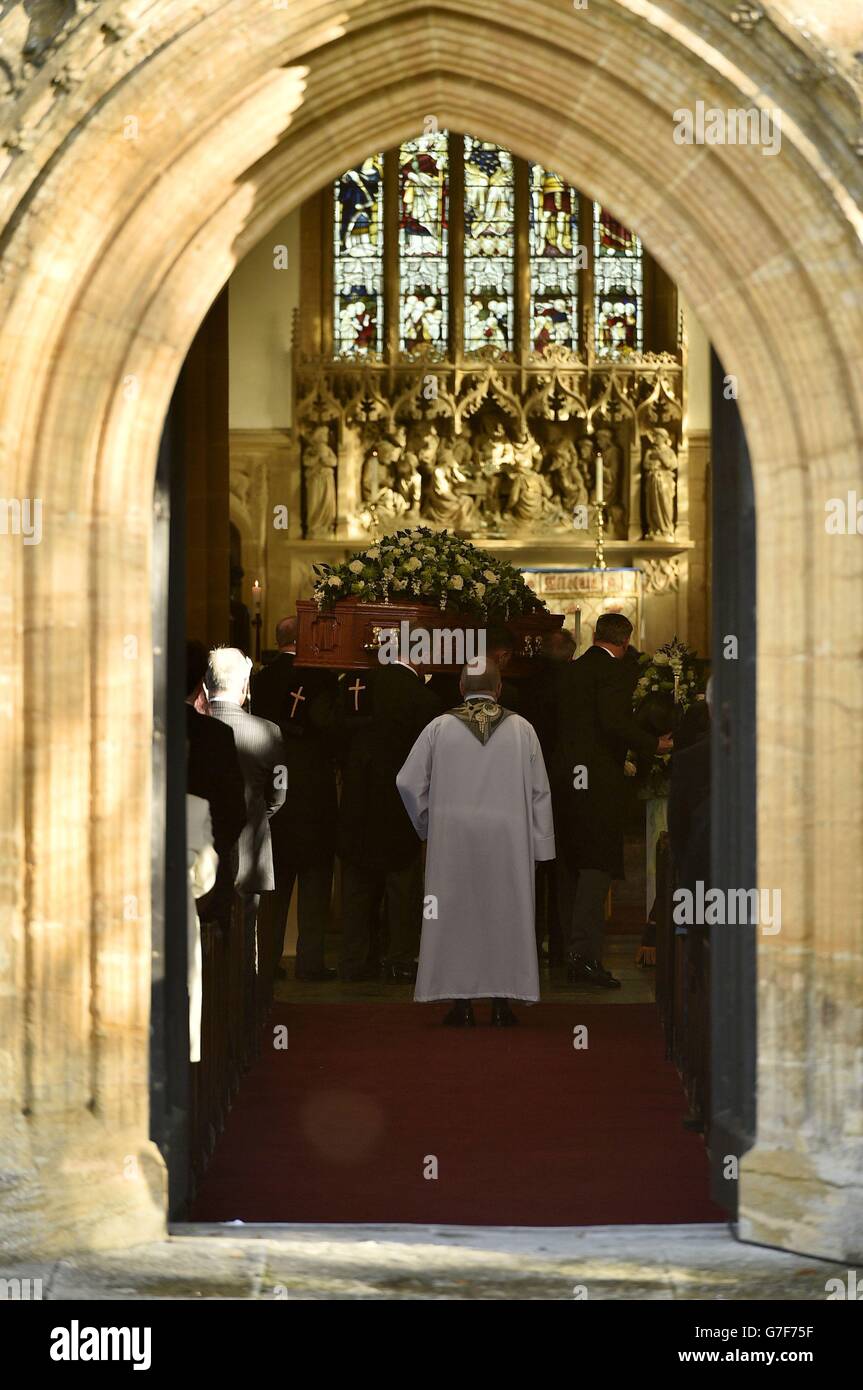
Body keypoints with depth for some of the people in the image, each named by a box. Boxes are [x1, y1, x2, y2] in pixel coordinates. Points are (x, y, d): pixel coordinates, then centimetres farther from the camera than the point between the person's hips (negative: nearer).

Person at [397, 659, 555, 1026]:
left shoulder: (439, 727, -1)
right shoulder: (521, 729, 1)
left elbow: (408, 782, 0)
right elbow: (539, 791, 2)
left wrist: (428, 824, 14)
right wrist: (539, 845, 6)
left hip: (452, 840, 0)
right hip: (507, 841, 0)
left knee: (457, 916, 6)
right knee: (503, 914, 7)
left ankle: (462, 1004, 5)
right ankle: (501, 1004, 6)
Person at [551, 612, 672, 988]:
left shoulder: (570, 671, 15)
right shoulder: (614, 671, -8)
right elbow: (615, 722, -19)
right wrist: (654, 744, -8)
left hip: (565, 780, 8)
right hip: (599, 780, -8)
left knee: (571, 868, 12)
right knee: (598, 865, -7)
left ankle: (574, 956, 17)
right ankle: (586, 953, -14)